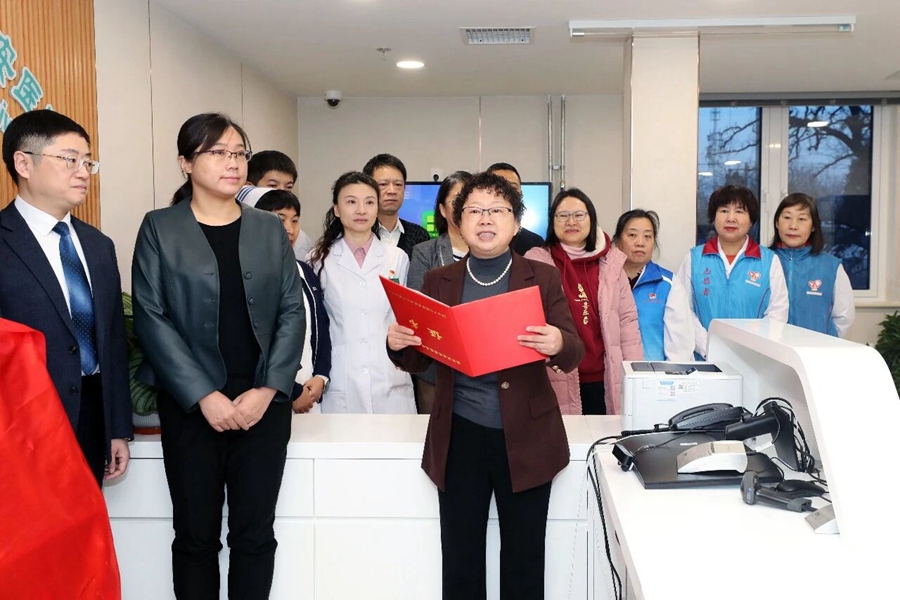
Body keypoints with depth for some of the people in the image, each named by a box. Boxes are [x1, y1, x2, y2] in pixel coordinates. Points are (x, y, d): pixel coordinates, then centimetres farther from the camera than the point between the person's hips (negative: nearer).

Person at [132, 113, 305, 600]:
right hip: (190, 404, -2)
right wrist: (204, 396, -12)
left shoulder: (269, 229, 9)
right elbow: (151, 318, -5)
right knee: (196, 535, 7)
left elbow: (292, 312, 4)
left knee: (255, 533, 6)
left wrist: (268, 389, -7)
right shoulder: (159, 228, 2)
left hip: (264, 401, 2)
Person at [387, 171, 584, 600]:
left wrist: (558, 345, -29)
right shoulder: (438, 282, 6)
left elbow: (574, 355, -6)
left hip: (525, 438, -1)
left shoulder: (543, 278, 1)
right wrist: (398, 345, -14)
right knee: (460, 565, 9)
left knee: (523, 564, 9)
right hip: (460, 437, 1)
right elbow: (420, 360, 8)